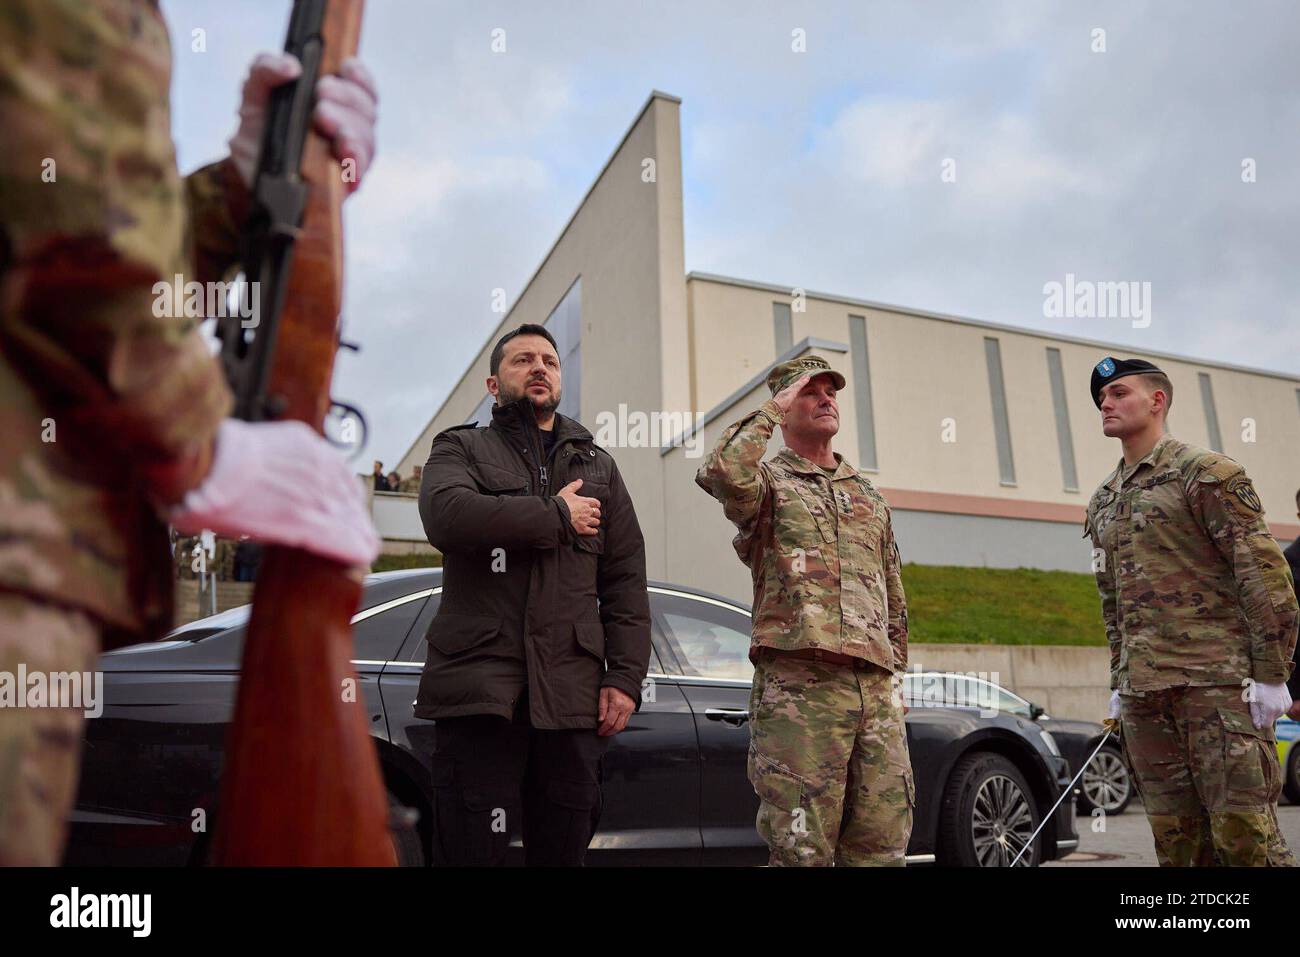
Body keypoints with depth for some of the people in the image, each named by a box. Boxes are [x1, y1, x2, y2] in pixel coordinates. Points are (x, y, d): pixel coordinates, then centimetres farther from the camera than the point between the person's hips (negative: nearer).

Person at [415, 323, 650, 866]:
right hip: (481, 689, -3)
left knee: (563, 851, 9)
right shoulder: (460, 449, 11)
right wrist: (557, 515, -7)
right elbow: (447, 516, -13)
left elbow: (625, 580, 13)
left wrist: (625, 676, 1)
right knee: (471, 850, -2)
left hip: (571, 695, 3)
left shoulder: (599, 467, 20)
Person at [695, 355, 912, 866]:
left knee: (880, 843, 7)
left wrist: (895, 671, 19)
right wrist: (770, 411, -6)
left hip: (876, 690, 6)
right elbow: (721, 472, -20)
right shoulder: (767, 481, 7)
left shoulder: (869, 495, 24)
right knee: (802, 847, -3)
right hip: (798, 688, -5)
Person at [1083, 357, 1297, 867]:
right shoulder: (1103, 503, 18)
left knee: (1242, 834, -6)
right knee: (1176, 840, 9)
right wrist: (1119, 681, 20)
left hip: (1219, 682, -6)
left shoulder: (1206, 472, -1)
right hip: (1142, 692, 6)